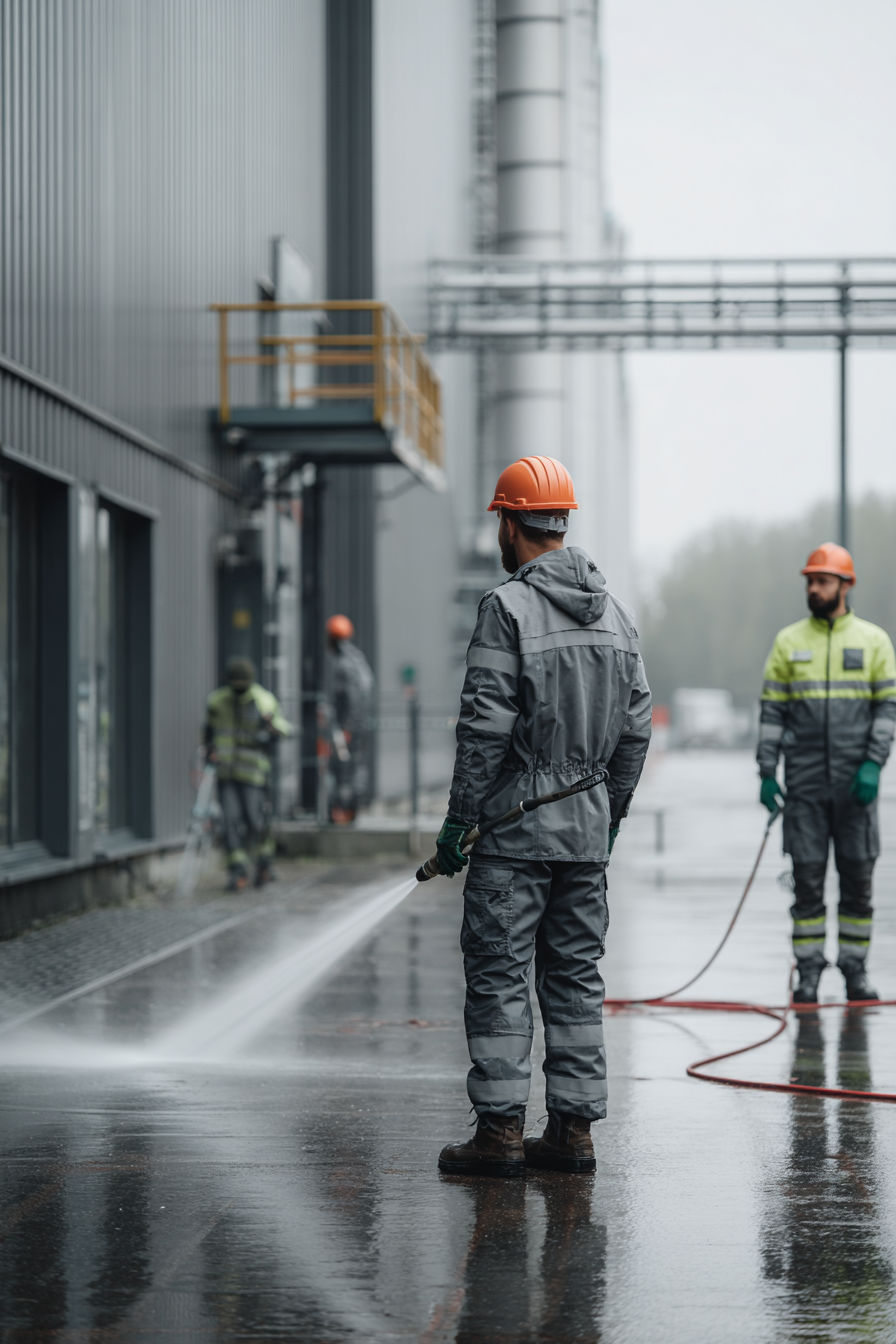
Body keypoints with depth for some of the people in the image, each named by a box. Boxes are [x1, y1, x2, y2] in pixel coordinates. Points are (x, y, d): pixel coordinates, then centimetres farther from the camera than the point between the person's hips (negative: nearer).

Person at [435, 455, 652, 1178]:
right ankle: (574, 1129, 11)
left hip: (514, 825, -6)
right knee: (576, 976, 10)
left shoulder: (508, 608, -11)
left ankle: (501, 1130, -3)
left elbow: (486, 727, -15)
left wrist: (460, 820, -8)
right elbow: (636, 725, 12)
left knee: (499, 978, -2)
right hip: (587, 830, 6)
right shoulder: (613, 610, 10)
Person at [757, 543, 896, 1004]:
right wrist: (766, 773, -2)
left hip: (855, 780, 0)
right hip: (804, 782, 1)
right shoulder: (789, 641, 6)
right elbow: (772, 709, 6)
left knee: (857, 876, 3)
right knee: (807, 876, 1)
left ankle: (855, 967, 12)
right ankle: (808, 972, 7)